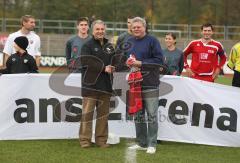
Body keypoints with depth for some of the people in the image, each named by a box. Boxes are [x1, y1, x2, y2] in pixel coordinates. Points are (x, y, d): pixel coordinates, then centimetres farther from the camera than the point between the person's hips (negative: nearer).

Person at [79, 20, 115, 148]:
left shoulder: (109, 47, 18)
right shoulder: (87, 45, -1)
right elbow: (86, 62, -14)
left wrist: (112, 68, -3)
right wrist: (103, 68, -16)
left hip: (105, 85, 6)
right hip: (90, 84, -6)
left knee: (103, 114, 7)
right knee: (87, 113, -6)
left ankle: (101, 139, 13)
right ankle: (85, 140, -2)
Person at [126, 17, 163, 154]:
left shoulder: (152, 41, -5)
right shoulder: (130, 41, 14)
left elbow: (159, 60, -11)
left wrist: (140, 63, -14)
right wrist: (128, 62, 0)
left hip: (150, 85, -6)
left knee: (152, 115, -3)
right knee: (138, 115, 12)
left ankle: (152, 144, 2)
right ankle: (141, 143, 21)